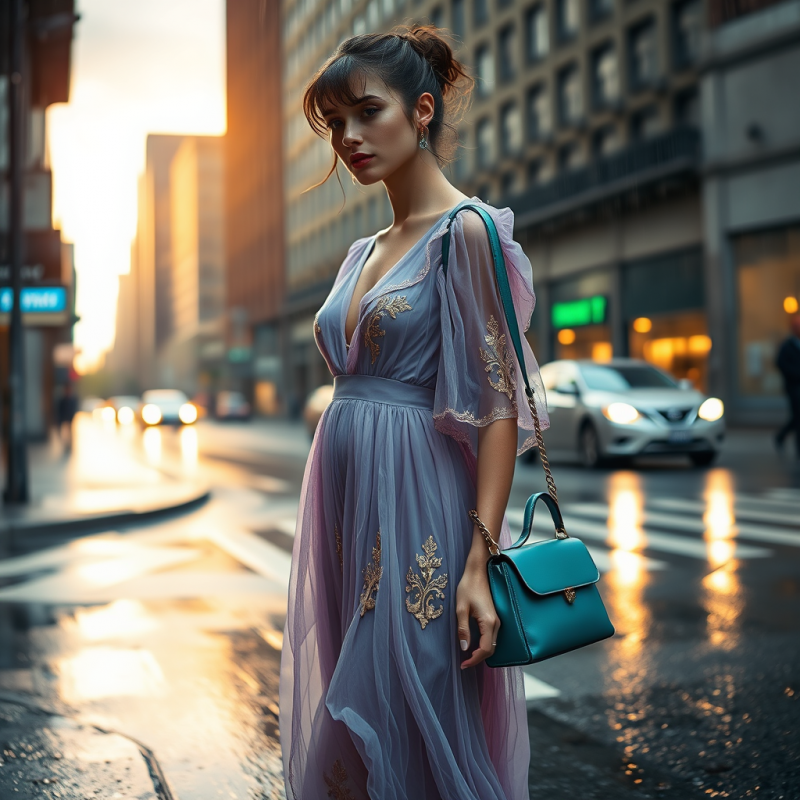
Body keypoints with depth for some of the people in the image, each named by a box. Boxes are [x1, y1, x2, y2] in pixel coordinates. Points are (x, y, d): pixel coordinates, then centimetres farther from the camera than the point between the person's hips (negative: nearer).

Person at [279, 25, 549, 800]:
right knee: (341, 731, 14)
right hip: (349, 511, 8)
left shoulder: (468, 233, -8)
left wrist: (478, 562, -20)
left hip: (419, 518, -8)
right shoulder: (365, 252, 15)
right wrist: (329, 536, 16)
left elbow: (499, 407, -13)